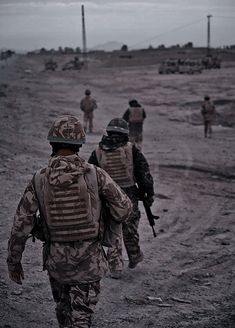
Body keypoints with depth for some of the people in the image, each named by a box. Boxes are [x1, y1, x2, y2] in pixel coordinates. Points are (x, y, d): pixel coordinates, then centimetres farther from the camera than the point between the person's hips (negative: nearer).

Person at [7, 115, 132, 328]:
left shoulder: (39, 180, -10)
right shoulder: (95, 174, -14)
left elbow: (21, 225, -8)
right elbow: (124, 208, -9)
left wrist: (14, 261, 5)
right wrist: (109, 221, 14)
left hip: (56, 259, 2)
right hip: (88, 260, -2)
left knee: (64, 309, 26)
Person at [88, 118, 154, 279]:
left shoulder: (98, 152, 0)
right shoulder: (131, 149, -6)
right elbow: (144, 173, -5)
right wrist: (149, 193, 4)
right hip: (129, 196, -1)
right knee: (130, 229, 17)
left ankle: (115, 266, 4)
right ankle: (134, 257, 36)